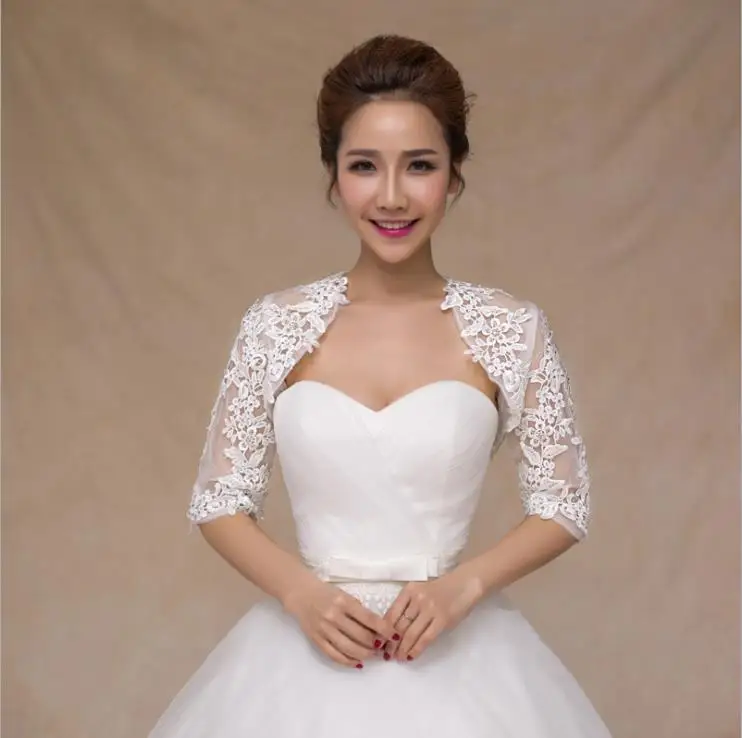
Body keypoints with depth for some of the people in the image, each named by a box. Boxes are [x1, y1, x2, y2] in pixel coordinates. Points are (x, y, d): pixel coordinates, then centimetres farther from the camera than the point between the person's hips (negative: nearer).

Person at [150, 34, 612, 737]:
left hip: (456, 656, 0)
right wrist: (301, 591, -13)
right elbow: (219, 501, 2)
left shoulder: (511, 329, -5)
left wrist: (463, 585, -13)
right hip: (307, 656, 1)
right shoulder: (276, 325, -4)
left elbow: (563, 506, 1)